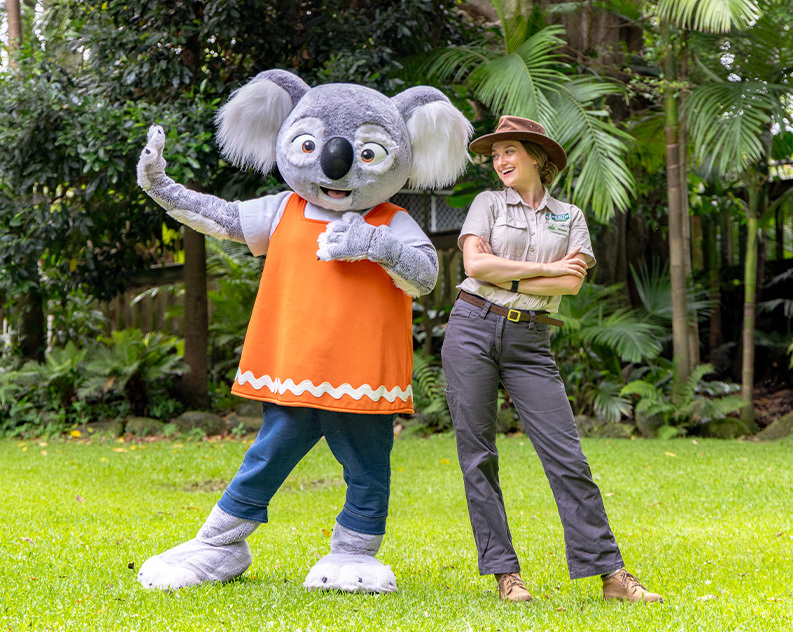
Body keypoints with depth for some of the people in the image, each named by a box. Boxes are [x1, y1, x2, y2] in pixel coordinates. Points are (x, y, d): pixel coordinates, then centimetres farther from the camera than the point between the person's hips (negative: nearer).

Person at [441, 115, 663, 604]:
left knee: (567, 456, -5)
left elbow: (573, 283, -3)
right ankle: (504, 572, 5)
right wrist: (546, 268, -6)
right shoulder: (488, 204, 8)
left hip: (530, 343, 1)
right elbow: (476, 264, -8)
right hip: (473, 329, -1)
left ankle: (610, 573, -4)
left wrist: (507, 280, -8)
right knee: (478, 456, -2)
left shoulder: (570, 217, 12)